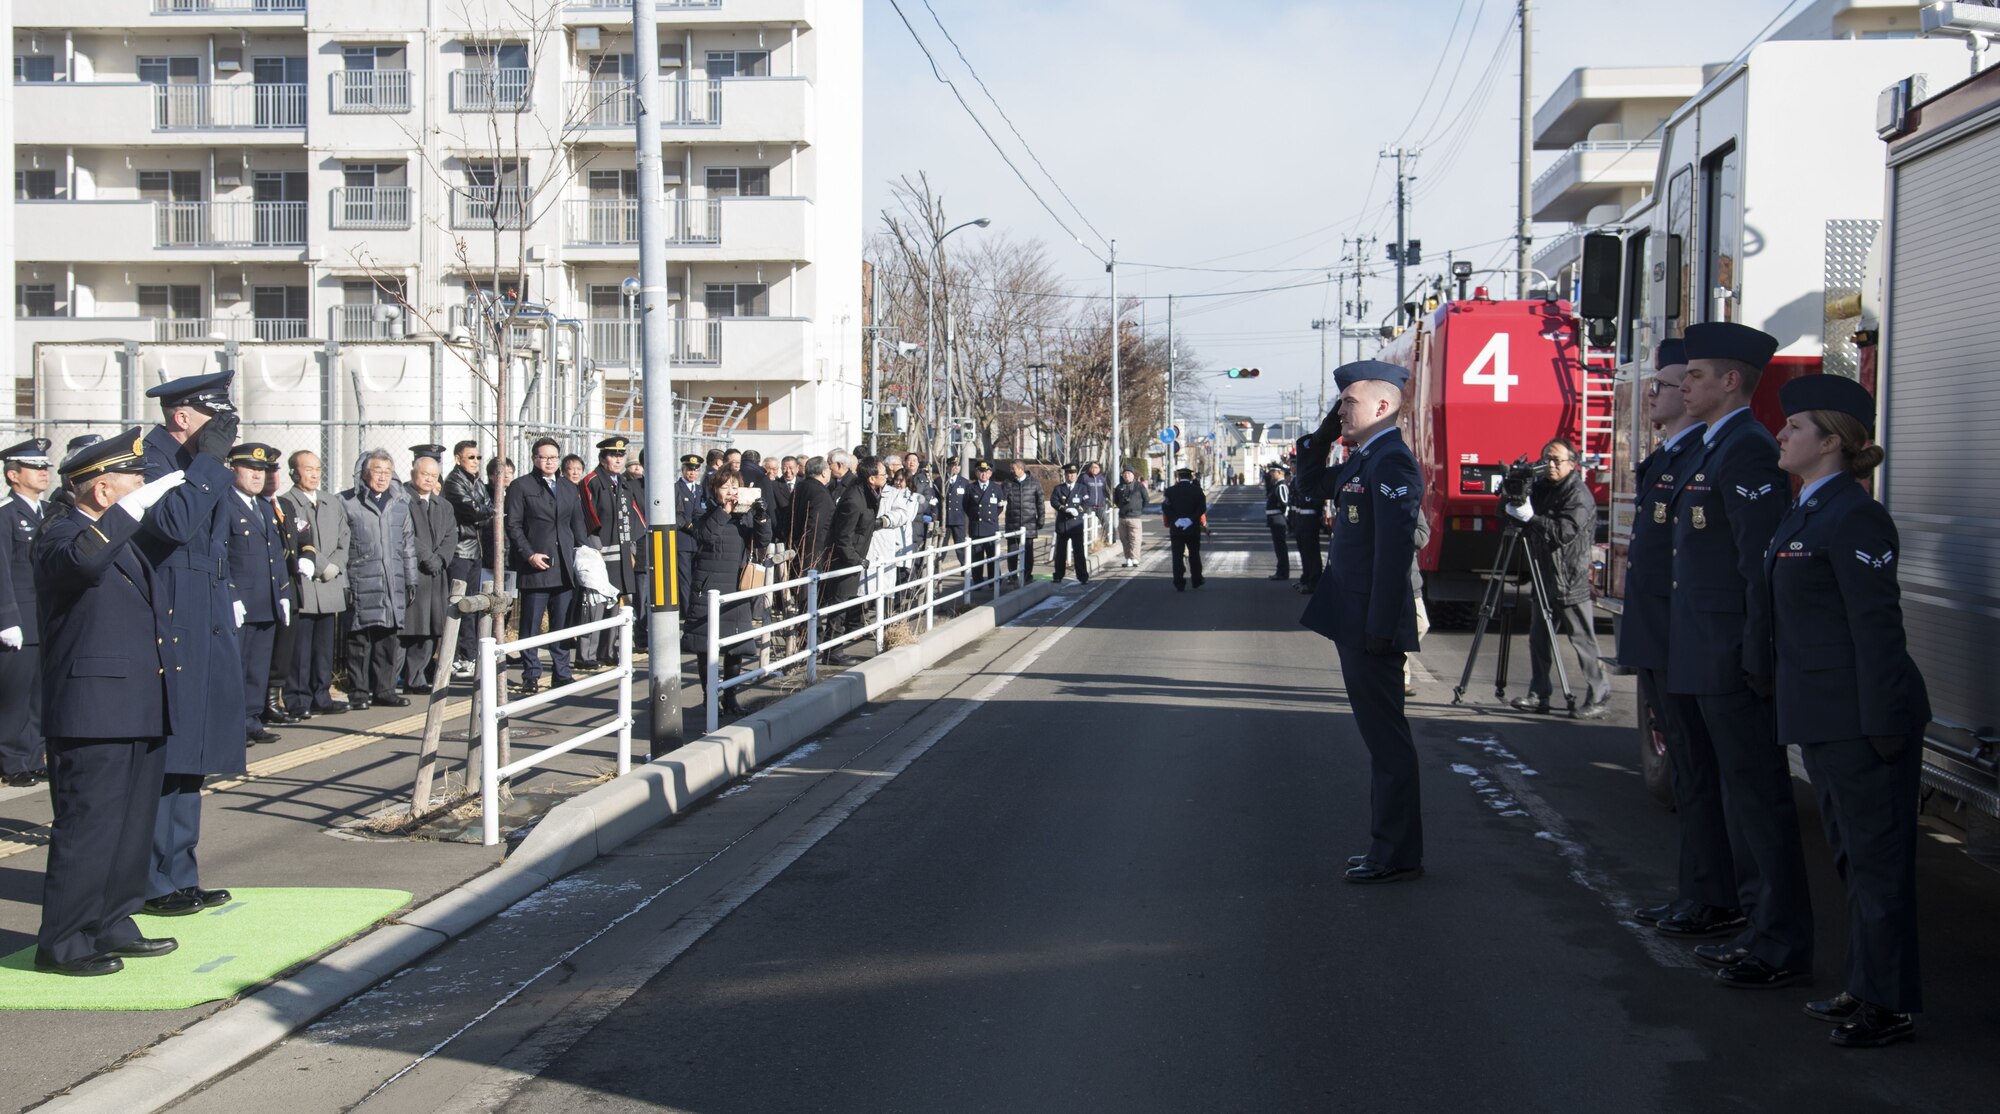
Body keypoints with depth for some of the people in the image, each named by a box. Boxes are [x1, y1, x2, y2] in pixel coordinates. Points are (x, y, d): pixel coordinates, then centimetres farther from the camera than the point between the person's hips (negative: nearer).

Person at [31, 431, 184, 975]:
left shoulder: (130, 540, 20)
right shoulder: (63, 535, -9)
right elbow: (84, 558, -35)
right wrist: (137, 504, -29)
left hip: (142, 715, 9)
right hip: (94, 714, -9)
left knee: (133, 827, 14)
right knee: (87, 828, -6)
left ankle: (114, 927, 24)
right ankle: (62, 942, 2)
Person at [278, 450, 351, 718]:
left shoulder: (334, 505, 19)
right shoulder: (285, 504, -2)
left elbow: (344, 543, 15)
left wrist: (334, 566, -3)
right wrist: (323, 567, -12)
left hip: (330, 586, 6)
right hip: (301, 586, -6)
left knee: (325, 647, 7)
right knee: (299, 648, -6)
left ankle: (321, 698, 13)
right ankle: (297, 701, -3)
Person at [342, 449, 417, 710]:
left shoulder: (400, 503, 16)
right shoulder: (347, 502, 0)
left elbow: (408, 545, 20)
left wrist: (411, 580, 16)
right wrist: (342, 582, -8)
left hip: (394, 582, 5)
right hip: (361, 582, -4)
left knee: (390, 637, 5)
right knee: (360, 638, -3)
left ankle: (384, 689, 14)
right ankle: (358, 692, 4)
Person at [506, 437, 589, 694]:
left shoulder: (570, 488, 17)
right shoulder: (521, 486, 2)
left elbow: (578, 526, 18)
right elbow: (513, 526, -3)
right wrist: (529, 555, -13)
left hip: (565, 568, 4)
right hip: (535, 567, -4)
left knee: (563, 624, 6)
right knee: (531, 626, -1)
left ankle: (562, 673, 12)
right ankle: (531, 676, 4)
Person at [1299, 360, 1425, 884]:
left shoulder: (1393, 462, -16)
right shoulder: (1363, 460, 15)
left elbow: (1395, 548, -23)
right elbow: (1311, 478, 30)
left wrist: (1380, 627, -25)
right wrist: (1327, 432, 12)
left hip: (1373, 625, -10)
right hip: (1355, 624, 10)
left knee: (1387, 739, -4)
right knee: (1381, 737, 15)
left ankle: (1398, 855, 2)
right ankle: (1390, 846, 23)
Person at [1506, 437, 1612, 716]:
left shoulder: (1579, 494, -12)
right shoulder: (1541, 488, 12)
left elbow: (1565, 532, -24)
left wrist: (1529, 517, -28)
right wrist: (1513, 499, -7)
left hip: (1571, 582, -8)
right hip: (1546, 579, 8)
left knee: (1583, 641, -3)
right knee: (1538, 638, 7)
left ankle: (1599, 696, 4)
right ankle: (1539, 694, 13)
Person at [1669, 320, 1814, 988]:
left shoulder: (1746, 450, -16)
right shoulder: (1715, 448, 16)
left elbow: (1762, 563, -21)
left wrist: (1755, 655, -22)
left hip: (1735, 663, -11)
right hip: (1712, 663, 11)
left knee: (1759, 797, -4)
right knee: (1742, 795, 16)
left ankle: (1783, 947, 3)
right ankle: (1762, 928, 26)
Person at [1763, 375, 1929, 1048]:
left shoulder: (1854, 518, -15)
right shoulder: (1804, 514, 14)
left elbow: (1877, 626, -19)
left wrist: (1880, 724, -20)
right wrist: (1774, 680, 20)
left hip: (1862, 719, -10)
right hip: (1821, 718, 10)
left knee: (1877, 856, -2)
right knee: (1851, 855, 17)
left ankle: (1891, 1006, 7)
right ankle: (1866, 988, 28)